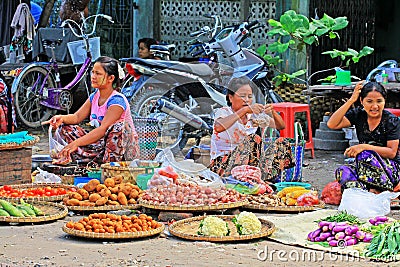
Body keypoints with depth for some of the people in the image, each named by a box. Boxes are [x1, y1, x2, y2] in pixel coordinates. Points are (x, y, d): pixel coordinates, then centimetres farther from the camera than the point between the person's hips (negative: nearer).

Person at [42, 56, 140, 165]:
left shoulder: (117, 100, -19)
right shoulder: (94, 97, 7)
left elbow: (103, 129, -29)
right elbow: (77, 117, 3)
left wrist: (76, 143, -36)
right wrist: (62, 118, -21)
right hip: (100, 142, 8)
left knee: (119, 126, -39)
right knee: (66, 127, -3)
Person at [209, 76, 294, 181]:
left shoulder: (253, 114, 8)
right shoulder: (223, 112, -8)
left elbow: (281, 126, 6)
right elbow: (219, 127, -33)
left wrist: (273, 112, -15)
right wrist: (244, 110, -31)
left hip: (246, 162, 7)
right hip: (221, 164, -7)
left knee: (282, 143, -6)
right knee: (253, 139, -29)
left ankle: (266, 176, -20)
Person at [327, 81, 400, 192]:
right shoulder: (359, 115, 1)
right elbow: (332, 124, -11)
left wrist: (364, 147, -24)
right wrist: (351, 100, -14)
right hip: (365, 168, 4)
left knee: (366, 155, -33)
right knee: (343, 171, -25)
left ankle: (376, 192, -25)